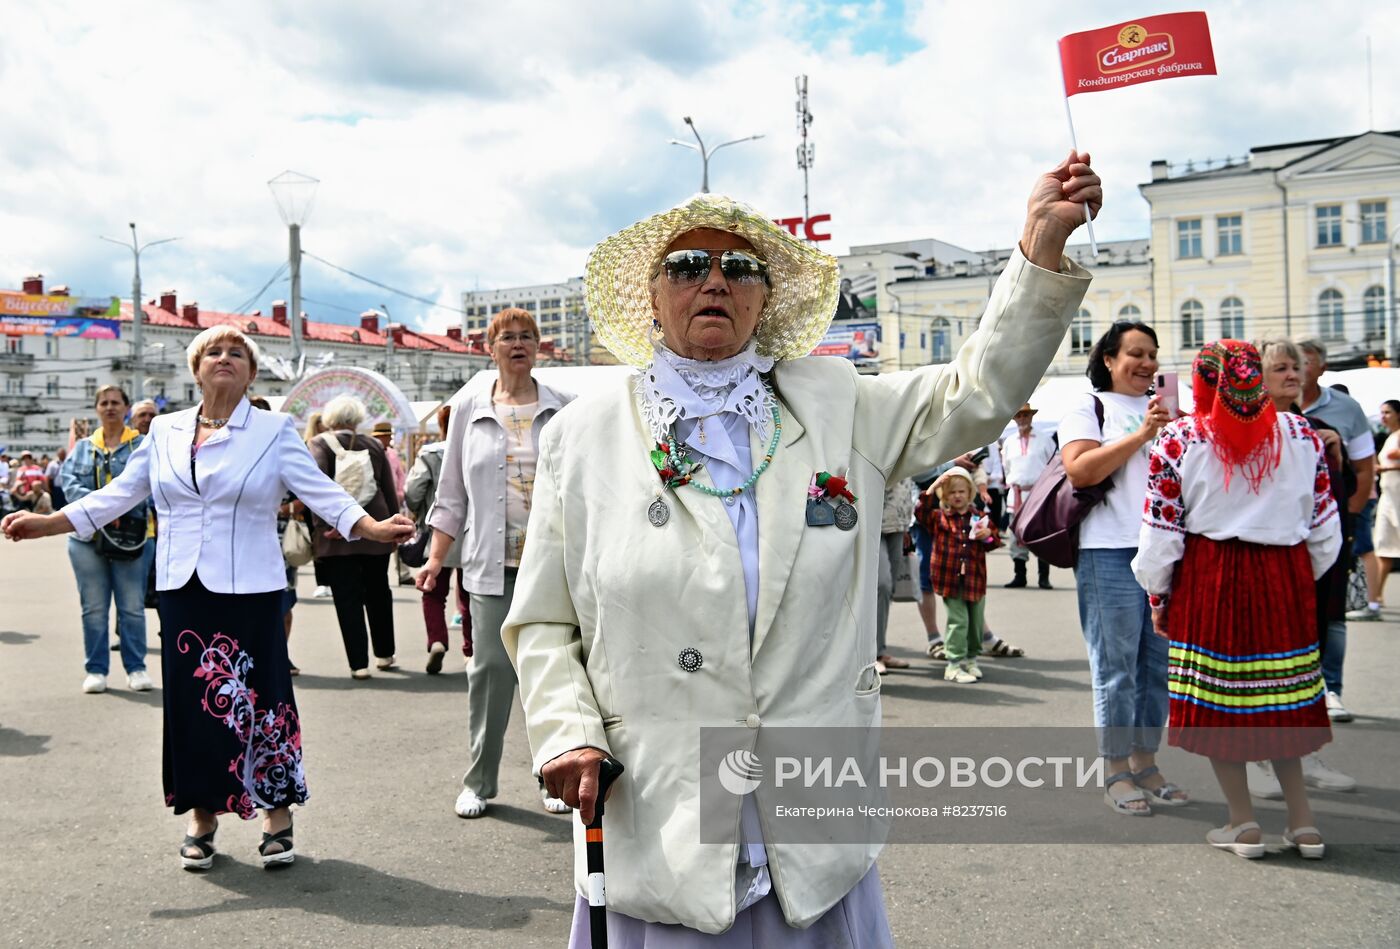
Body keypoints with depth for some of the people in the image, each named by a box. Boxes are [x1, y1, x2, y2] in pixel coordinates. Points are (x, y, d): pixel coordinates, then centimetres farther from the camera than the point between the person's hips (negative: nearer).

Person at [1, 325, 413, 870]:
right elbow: (117, 495, 11)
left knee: (258, 698, -1)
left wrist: (373, 528, -23)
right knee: (190, 700, 6)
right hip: (183, 588, 3)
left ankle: (277, 816, 14)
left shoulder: (275, 432, 1)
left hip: (250, 590, -3)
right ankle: (202, 816, 21)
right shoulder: (164, 432, 9)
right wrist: (45, 523, 4)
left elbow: (321, 493, -8)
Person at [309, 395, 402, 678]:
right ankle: (385, 654, 26)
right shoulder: (374, 445, 8)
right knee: (378, 593, 17)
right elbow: (390, 491, 9)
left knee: (347, 599, 2)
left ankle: (359, 663, 1)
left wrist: (325, 522, -18)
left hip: (337, 536, -3)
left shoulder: (320, 443, -2)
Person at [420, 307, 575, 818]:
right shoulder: (470, 412, 9)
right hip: (493, 564, 0)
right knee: (490, 666, -3)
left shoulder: (565, 409, 7)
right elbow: (452, 495, 11)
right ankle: (478, 781, 11)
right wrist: (436, 558, 5)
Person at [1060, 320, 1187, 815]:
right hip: (1111, 551, -6)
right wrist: (1141, 435, -16)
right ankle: (1116, 772, 8)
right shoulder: (1088, 408, 2)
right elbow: (1079, 471, -13)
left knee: (1158, 663, 10)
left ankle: (1145, 763, 20)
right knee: (1116, 667, -2)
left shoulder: (1164, 409, 20)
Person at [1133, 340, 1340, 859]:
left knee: (1215, 702, 7)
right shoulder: (1302, 435, 3)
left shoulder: (1178, 440, -7)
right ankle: (1302, 821, 17)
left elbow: (1161, 530, -7)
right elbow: (1324, 524, 8)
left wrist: (1157, 593, 5)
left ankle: (1243, 823, 11)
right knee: (1281, 699, 15)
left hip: (1209, 579, -3)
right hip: (1285, 577, 4)